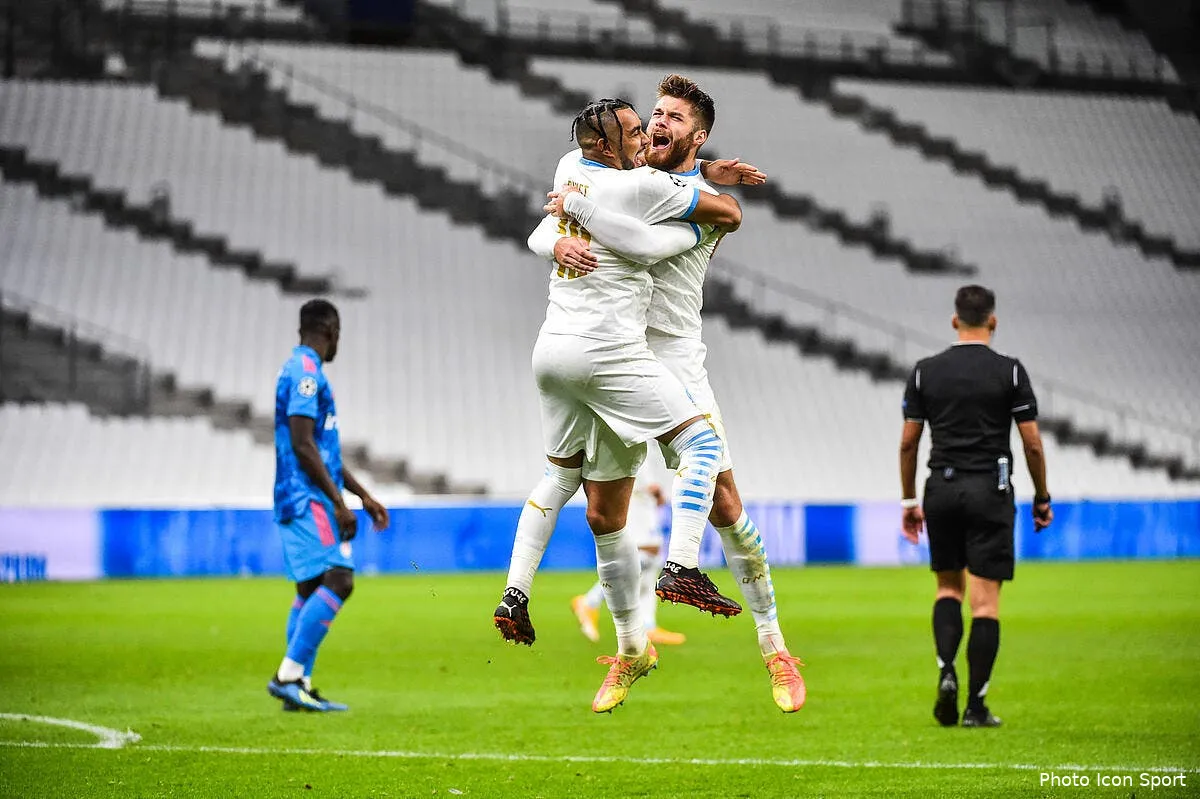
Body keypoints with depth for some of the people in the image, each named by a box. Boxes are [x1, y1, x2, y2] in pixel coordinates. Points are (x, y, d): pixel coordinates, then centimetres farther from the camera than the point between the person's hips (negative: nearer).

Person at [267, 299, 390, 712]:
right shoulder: (306, 373, -11)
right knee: (337, 581, -18)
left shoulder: (303, 371, 21)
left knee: (311, 589, 8)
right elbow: (303, 446, -18)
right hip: (308, 498, -11)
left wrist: (363, 495, 26)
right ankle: (289, 674, -21)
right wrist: (339, 501, -18)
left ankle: (299, 687, 6)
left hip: (305, 502, 11)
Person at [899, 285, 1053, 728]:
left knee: (948, 586, 18)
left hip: (942, 489, 2)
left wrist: (908, 500, 15)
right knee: (985, 598, 0)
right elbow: (1032, 443, -3)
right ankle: (976, 705, -1)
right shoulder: (1010, 371, -3)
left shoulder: (925, 371, 4)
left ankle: (946, 670, -5)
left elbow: (908, 442, 6)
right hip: (990, 491, -2)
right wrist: (1041, 498, 9)